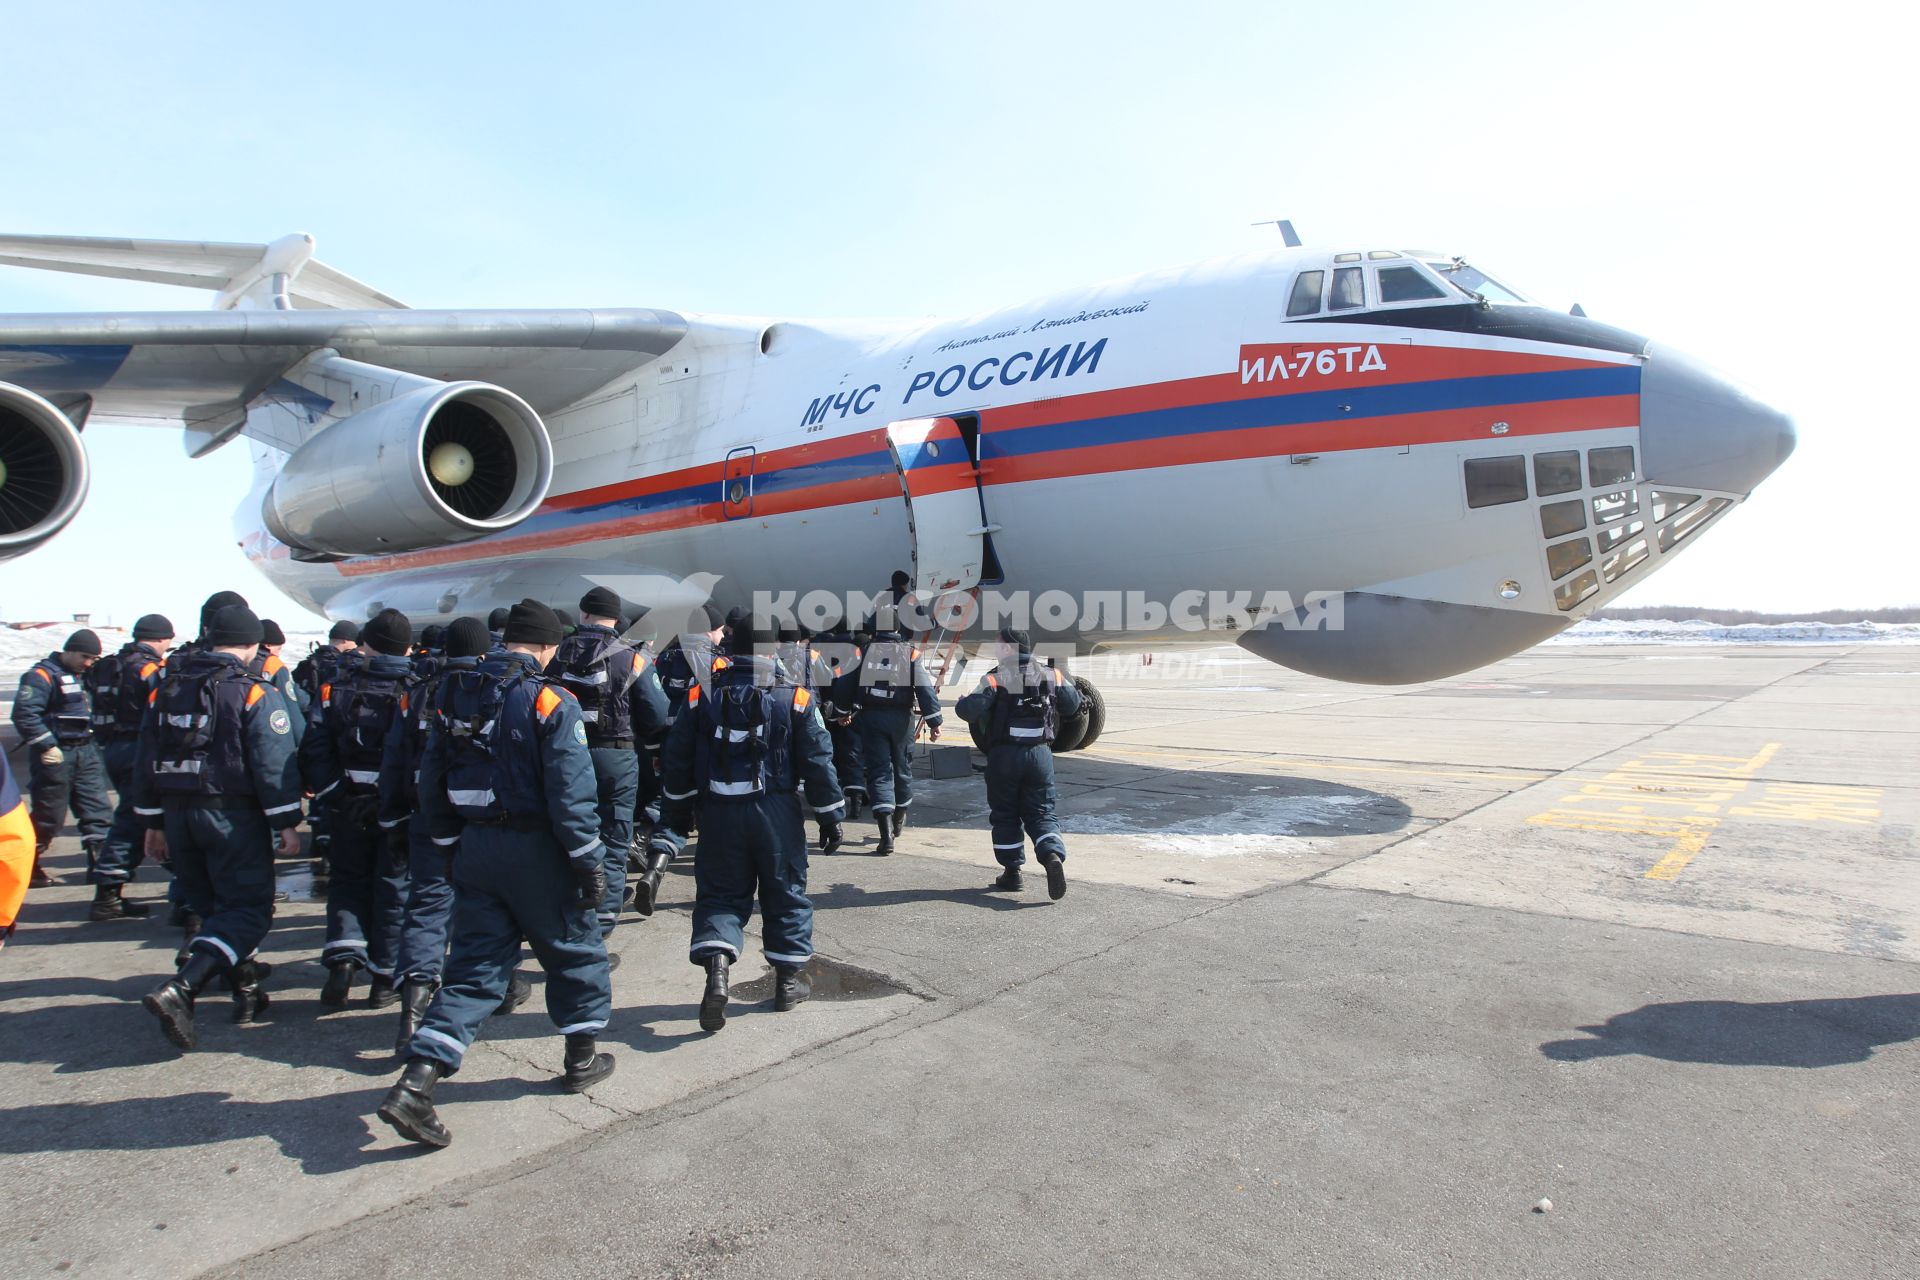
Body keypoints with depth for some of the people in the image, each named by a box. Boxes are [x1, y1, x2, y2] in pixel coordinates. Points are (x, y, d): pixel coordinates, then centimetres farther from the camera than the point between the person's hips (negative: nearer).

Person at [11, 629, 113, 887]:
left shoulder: (83, 676, 15)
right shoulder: (43, 675, -11)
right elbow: (24, 713, -21)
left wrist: (92, 738, 14)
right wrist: (46, 746, -22)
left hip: (85, 752, 8)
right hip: (55, 756, -8)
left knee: (98, 809, 3)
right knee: (49, 817, 1)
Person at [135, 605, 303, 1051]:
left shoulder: (169, 688, 10)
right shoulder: (256, 692, -9)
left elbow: (147, 759, 14)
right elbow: (274, 763, -15)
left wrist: (154, 822, 20)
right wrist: (285, 825, -9)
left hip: (177, 814, 7)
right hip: (233, 815, -7)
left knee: (214, 904, 19)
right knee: (249, 908, -1)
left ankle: (247, 989, 26)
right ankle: (180, 988, -19)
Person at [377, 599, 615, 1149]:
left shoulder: (455, 692, 6)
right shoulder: (550, 702, -15)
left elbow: (431, 779, 10)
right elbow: (571, 794, -17)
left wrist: (446, 841, 19)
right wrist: (590, 863, -10)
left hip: (475, 849, 5)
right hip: (535, 850, -5)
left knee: (474, 967, 11)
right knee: (574, 946, 15)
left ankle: (416, 1082, 1)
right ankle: (582, 1056, 28)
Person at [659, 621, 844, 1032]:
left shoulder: (703, 694, -1)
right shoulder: (794, 697, -6)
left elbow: (677, 758, 5)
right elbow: (818, 760, -4)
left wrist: (677, 808, 18)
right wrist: (830, 815, 5)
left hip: (718, 812, 1)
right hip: (776, 812, -1)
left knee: (720, 893, 11)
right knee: (785, 891, 14)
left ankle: (716, 970, -10)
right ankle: (789, 977, 21)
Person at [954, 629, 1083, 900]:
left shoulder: (995, 679, -9)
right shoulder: (1051, 676, 5)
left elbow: (968, 710, -16)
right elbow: (1073, 705, 14)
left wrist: (964, 702, 7)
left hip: (1004, 755, -3)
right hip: (1040, 753, 3)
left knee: (1005, 815, 12)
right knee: (1041, 813, 9)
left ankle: (1012, 872, 17)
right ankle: (1053, 855, -16)